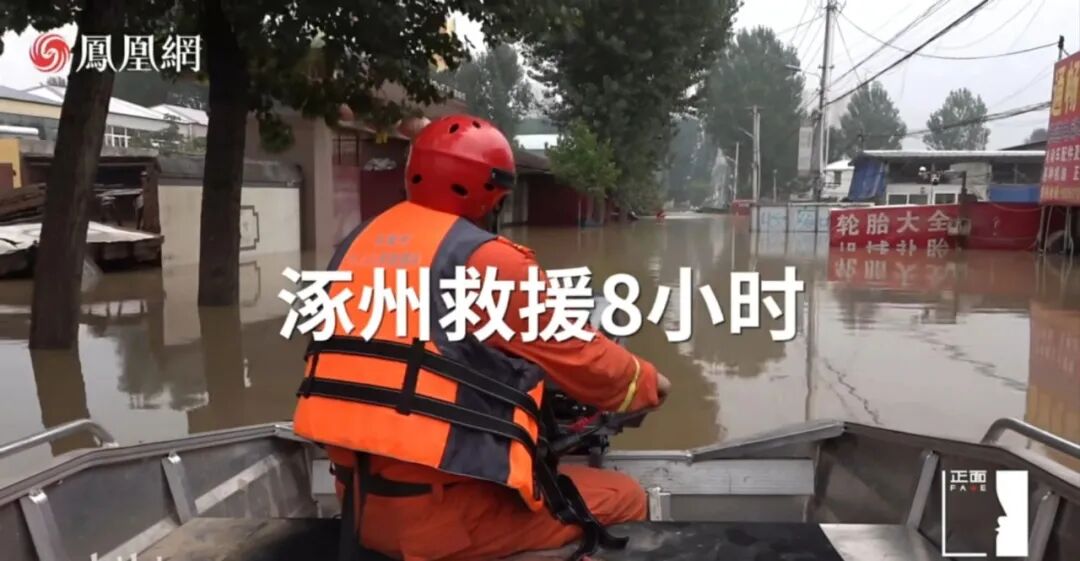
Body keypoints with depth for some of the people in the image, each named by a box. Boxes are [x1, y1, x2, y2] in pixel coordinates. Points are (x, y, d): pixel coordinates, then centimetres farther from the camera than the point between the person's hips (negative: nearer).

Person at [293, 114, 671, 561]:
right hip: (445, 511, -8)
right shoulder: (488, 259, -12)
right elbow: (584, 360, -4)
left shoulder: (357, 244, 9)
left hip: (360, 499, 8)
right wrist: (648, 382, 17)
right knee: (624, 499, 6)